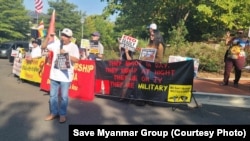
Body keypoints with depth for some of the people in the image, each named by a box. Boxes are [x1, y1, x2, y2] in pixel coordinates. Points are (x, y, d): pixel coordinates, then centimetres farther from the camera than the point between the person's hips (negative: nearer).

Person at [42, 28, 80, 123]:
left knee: (64, 96, 5)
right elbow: (44, 47, 11)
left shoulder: (73, 47, -5)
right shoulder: (56, 43, 4)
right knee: (53, 95, 13)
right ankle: (54, 113, 28)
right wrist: (48, 38, -4)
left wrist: (66, 54, -19)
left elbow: (77, 60, -11)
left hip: (65, 76, -4)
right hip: (54, 75, 4)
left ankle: (62, 114, 20)